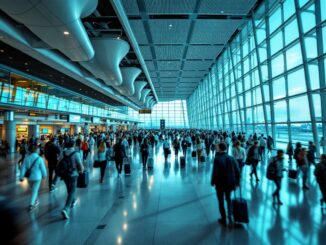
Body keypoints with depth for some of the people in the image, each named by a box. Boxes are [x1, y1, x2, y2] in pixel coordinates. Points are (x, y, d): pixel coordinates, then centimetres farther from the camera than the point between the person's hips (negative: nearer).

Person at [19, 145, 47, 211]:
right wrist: (44, 175, 5)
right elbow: (43, 168, -12)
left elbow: (23, 168, -4)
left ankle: (36, 201, 41)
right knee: (34, 191, 8)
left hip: (29, 177, 5)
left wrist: (21, 176, 3)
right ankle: (31, 205, 7)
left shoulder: (27, 158, -6)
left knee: (33, 190, 23)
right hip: (37, 177, -5)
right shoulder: (40, 159, -20)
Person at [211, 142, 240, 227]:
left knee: (221, 201, 14)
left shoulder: (217, 159, -19)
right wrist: (237, 182, 9)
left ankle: (223, 219, 25)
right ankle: (230, 216, 10)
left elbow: (215, 172, -21)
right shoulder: (231, 158, -4)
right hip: (230, 183, 4)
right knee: (228, 199, 25)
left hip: (220, 184, -4)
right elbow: (237, 171, -2)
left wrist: (213, 182, -6)